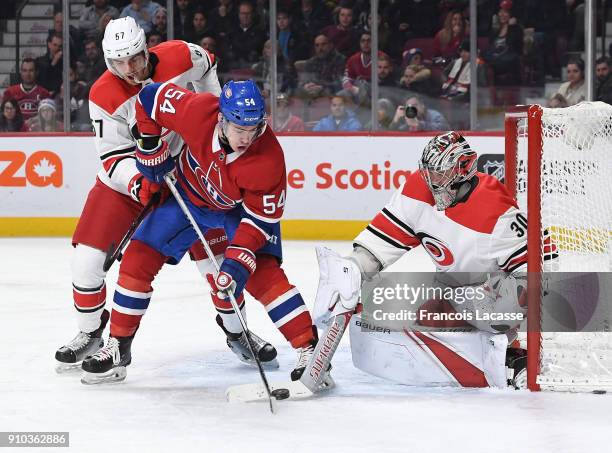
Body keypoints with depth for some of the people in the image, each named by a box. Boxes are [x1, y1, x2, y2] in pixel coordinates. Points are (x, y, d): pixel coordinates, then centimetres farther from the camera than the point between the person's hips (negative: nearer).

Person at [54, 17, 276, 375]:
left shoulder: (181, 57, -18)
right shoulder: (104, 96, -20)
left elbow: (207, 65, 8)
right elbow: (113, 157, -18)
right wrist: (137, 182, -36)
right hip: (126, 177, 0)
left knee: (216, 251, -1)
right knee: (87, 255, -9)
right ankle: (90, 334, 11)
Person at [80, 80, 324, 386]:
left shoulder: (269, 157, -37)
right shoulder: (197, 110, -34)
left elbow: (262, 217, -28)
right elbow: (151, 97, -15)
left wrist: (238, 262, -37)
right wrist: (150, 150, -11)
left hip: (241, 208, -3)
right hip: (190, 193, 3)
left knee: (263, 273, -23)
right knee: (138, 257, -1)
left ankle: (309, 347, -16)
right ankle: (118, 346, 12)